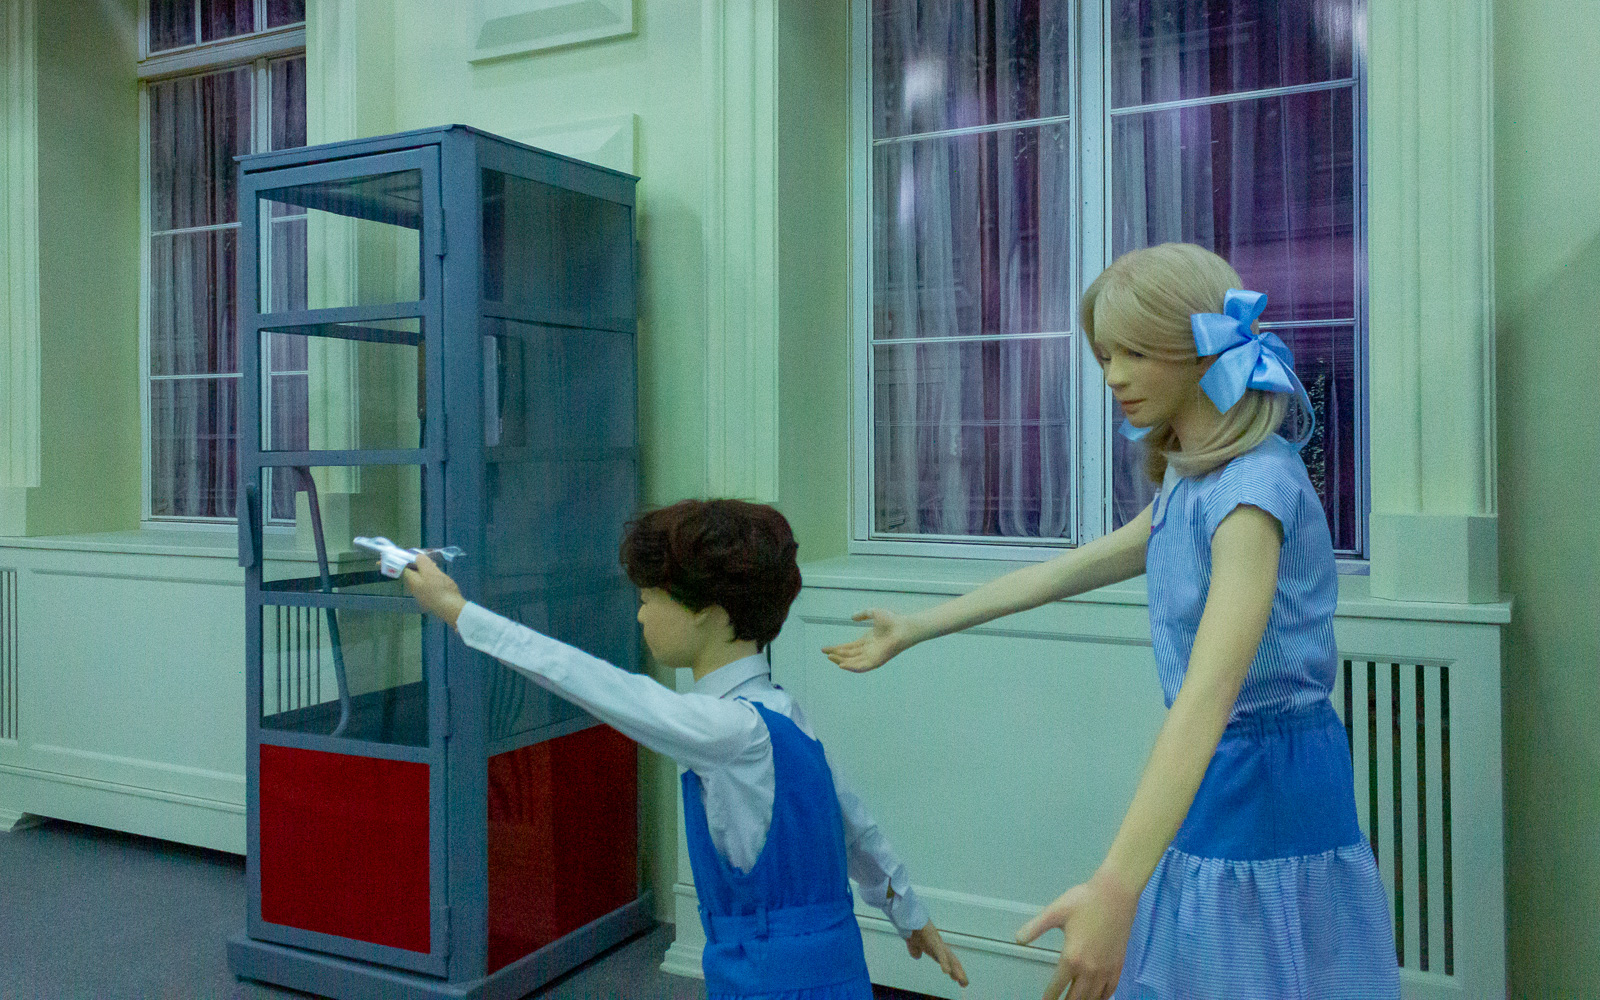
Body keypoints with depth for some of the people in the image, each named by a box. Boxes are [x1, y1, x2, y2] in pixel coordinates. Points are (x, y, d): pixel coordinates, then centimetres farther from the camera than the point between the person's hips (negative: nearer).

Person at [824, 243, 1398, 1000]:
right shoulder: (1186, 487, 9)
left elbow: (1209, 694, -32)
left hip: (1270, 791, -8)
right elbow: (1067, 571, 18)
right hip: (1212, 787, 8)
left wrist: (1114, 888, -39)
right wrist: (912, 630, 23)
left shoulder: (1255, 485, -20)